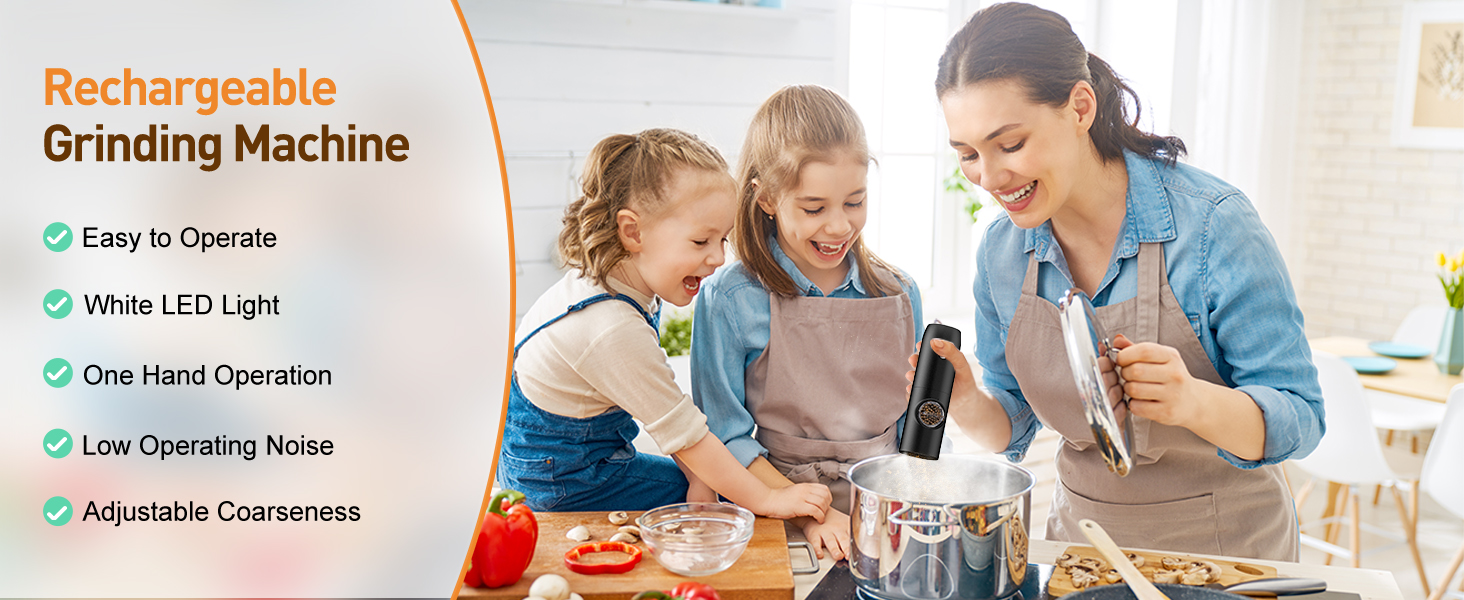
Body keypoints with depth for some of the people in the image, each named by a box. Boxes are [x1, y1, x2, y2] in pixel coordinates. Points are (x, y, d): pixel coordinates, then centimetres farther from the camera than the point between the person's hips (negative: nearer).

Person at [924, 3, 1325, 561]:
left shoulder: (1212, 224, -22)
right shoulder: (1001, 250, -8)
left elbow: (1299, 420, -18)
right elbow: (1013, 429, 2)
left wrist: (1194, 401, -38)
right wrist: (970, 405, -20)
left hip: (1224, 545, -4)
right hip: (1082, 532, 4)